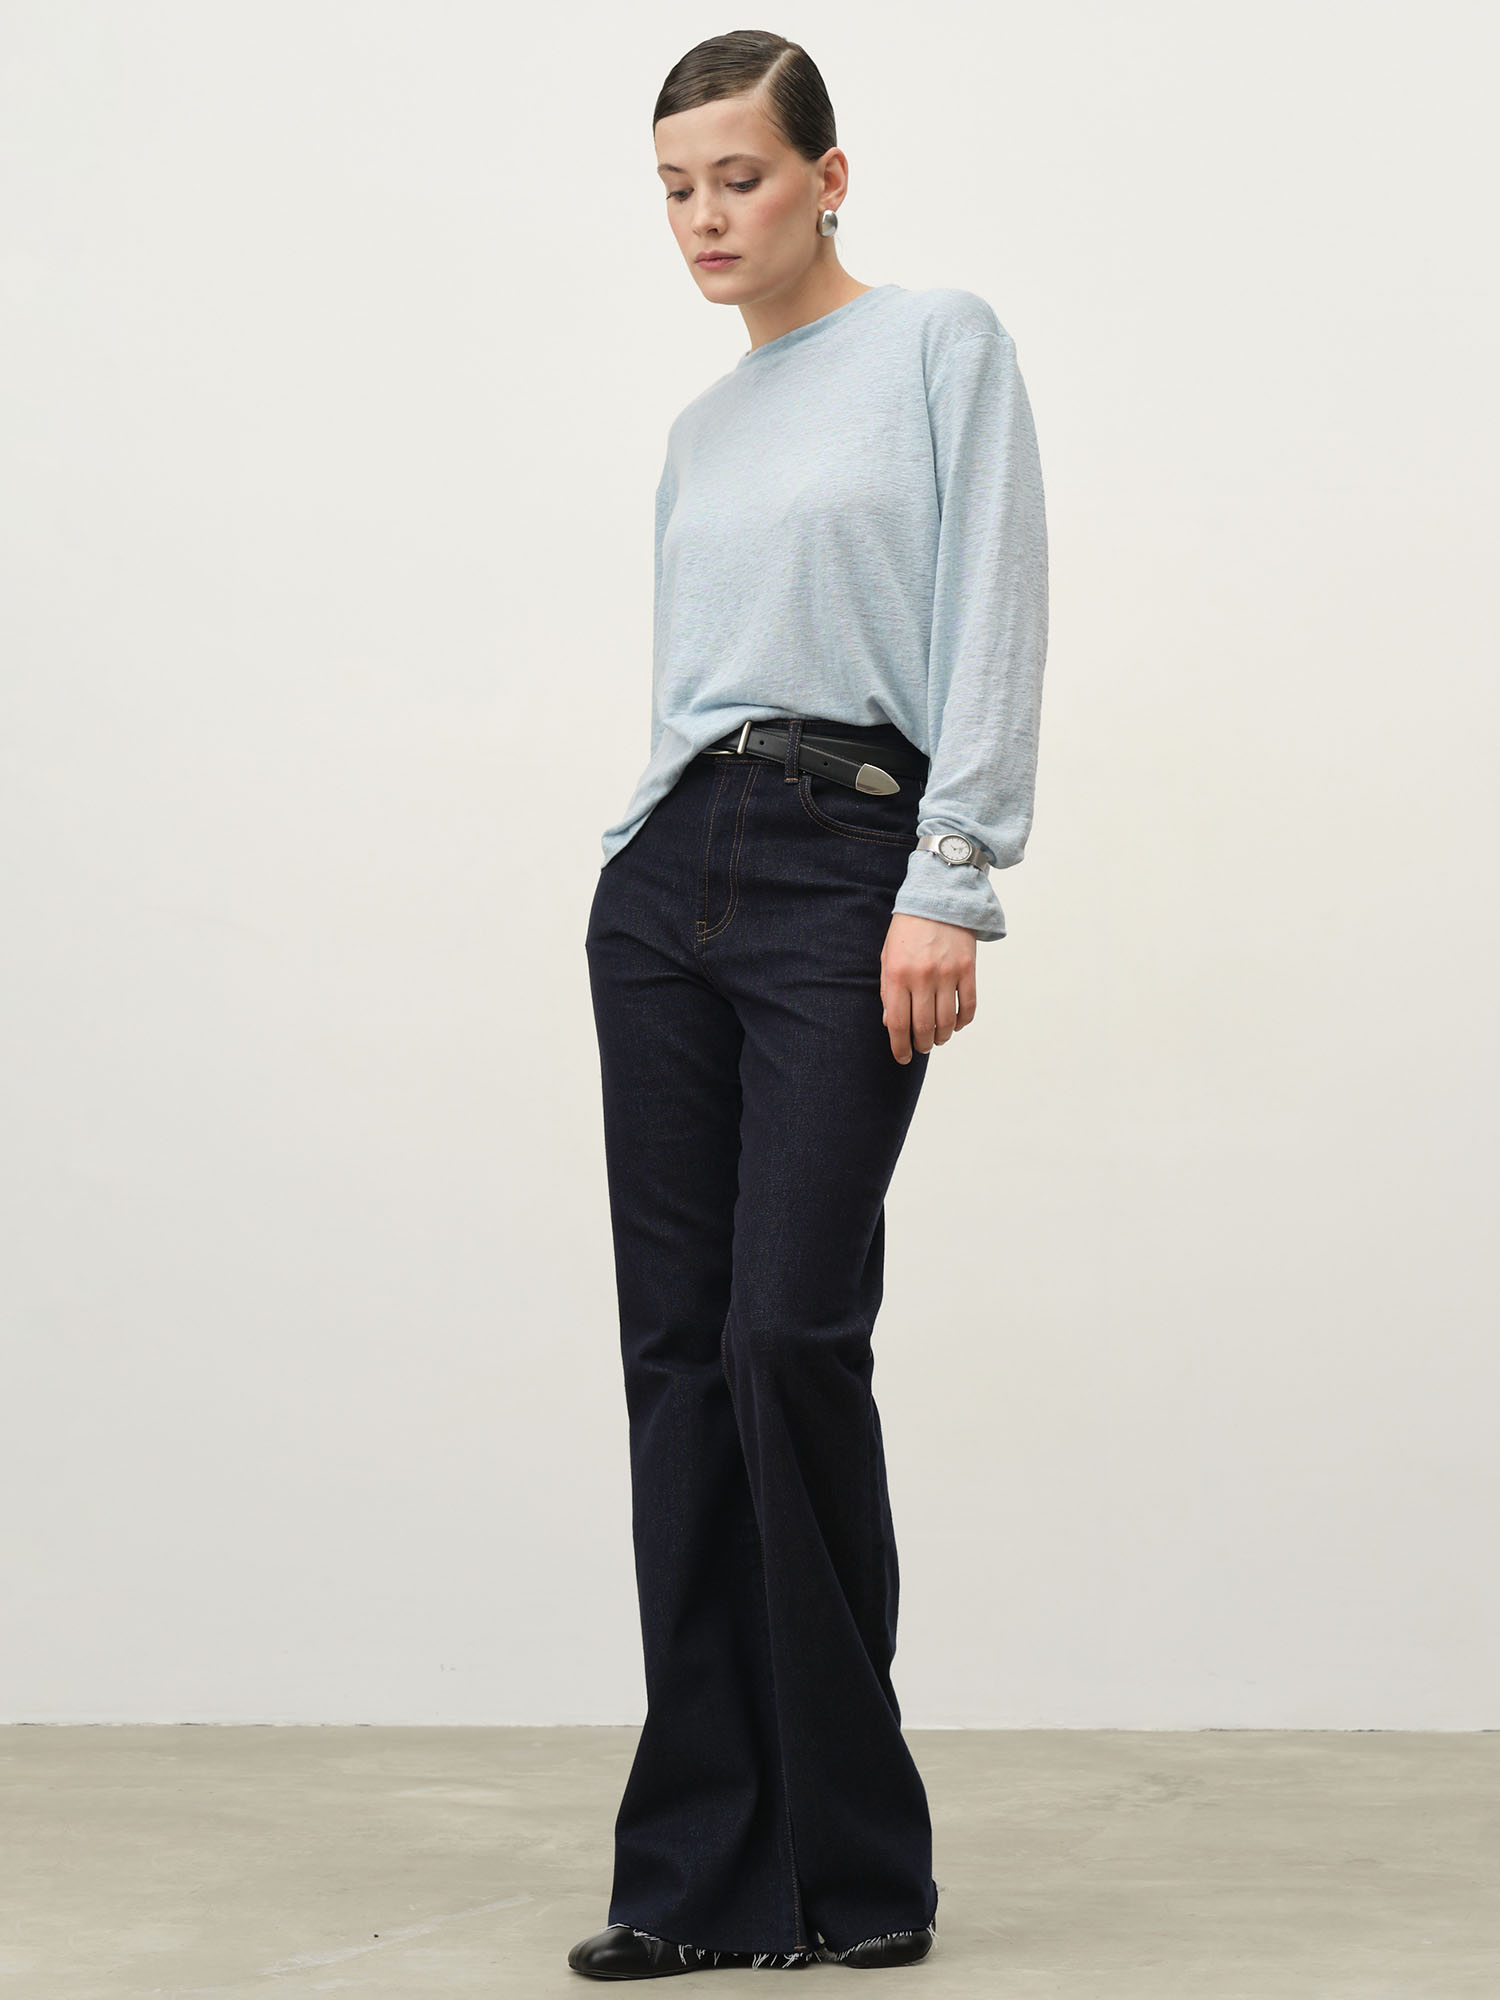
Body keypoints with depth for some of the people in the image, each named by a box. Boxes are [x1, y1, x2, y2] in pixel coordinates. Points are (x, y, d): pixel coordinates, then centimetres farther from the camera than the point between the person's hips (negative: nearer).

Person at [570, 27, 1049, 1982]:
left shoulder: (942, 346, 2)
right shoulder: (700, 427, 19)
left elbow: (995, 628, -7)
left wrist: (950, 883, -16)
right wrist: (649, 866, 14)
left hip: (846, 868, -6)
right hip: (664, 873, 6)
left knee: (791, 1337, -13)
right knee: (679, 1348, 1)